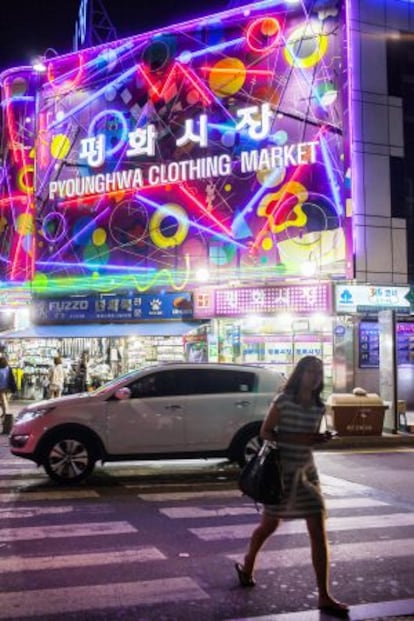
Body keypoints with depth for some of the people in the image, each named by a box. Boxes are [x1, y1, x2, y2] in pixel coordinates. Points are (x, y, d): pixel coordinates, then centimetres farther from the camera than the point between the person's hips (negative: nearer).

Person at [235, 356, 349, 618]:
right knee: (269, 526, 14)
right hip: (281, 471, -4)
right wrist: (297, 439, -22)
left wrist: (322, 438, -9)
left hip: (307, 471, 4)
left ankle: (325, 596, 3)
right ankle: (247, 566, 42)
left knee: (319, 531, -3)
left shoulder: (319, 407, 2)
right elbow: (265, 432, -11)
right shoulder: (283, 400, -13)